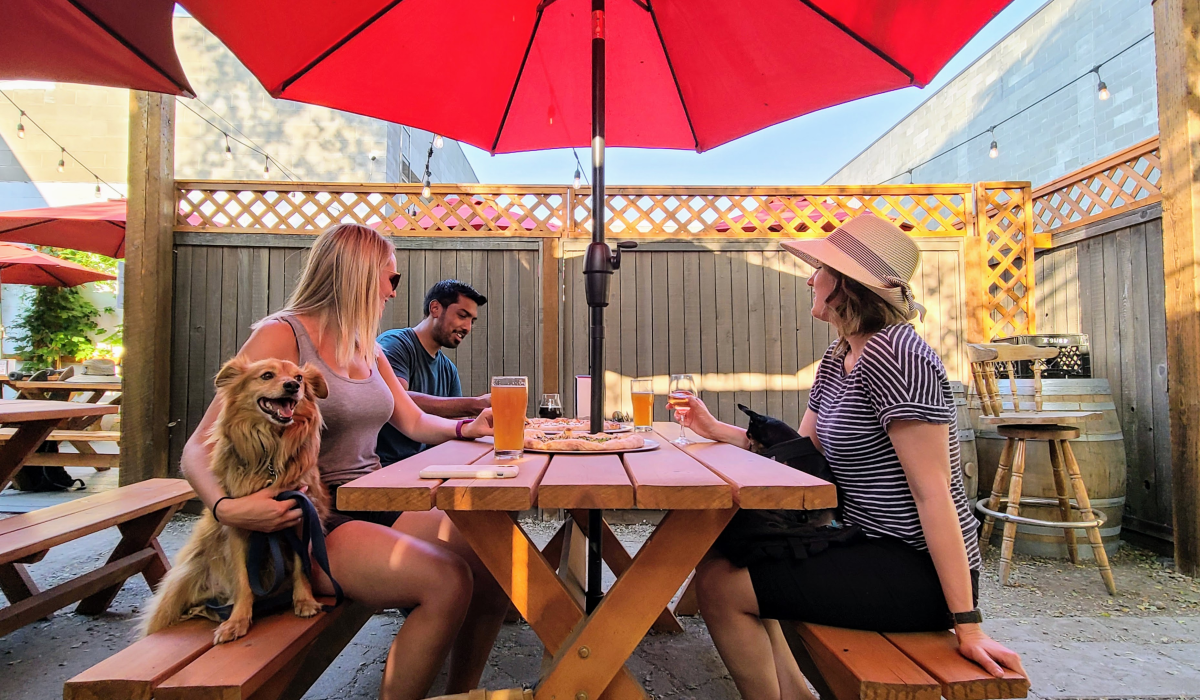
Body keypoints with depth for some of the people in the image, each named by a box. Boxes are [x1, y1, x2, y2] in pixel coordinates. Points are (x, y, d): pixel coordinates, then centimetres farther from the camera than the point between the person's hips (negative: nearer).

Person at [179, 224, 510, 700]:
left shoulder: (368, 349, 15)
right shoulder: (280, 337, -7)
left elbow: (414, 422, 18)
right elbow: (198, 450, -10)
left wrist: (466, 427, -1)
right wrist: (227, 508, -29)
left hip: (376, 508, 7)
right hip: (310, 523, -7)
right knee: (447, 581, -28)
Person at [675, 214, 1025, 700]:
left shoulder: (893, 353, -20)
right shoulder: (835, 360, 9)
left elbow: (933, 493, -23)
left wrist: (967, 624, -20)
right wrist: (717, 430, 9)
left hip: (920, 570, -10)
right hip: (873, 548, 10)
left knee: (719, 584, -15)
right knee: (728, 553, 18)